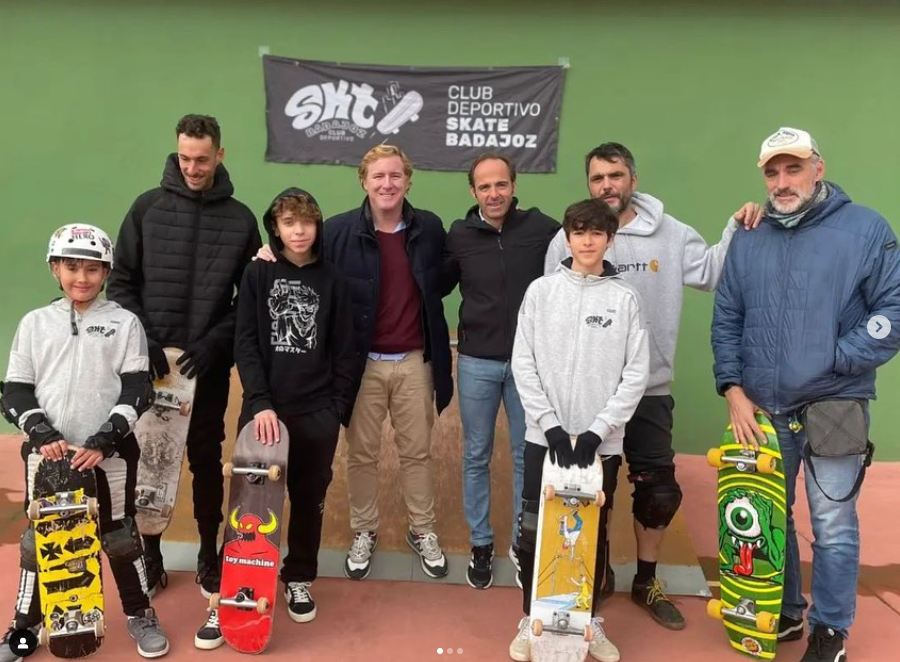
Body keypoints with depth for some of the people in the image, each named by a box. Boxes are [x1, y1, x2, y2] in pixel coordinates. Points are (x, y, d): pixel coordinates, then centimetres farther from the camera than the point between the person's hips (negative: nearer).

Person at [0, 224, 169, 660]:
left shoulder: (125, 323, 1)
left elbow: (137, 391, -5)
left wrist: (102, 442, -15)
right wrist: (42, 435, -11)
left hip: (111, 454, -2)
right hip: (46, 454, 2)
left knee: (119, 534, 7)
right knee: (38, 537, 10)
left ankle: (140, 615, 24)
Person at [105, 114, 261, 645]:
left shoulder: (241, 219, 1)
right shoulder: (148, 207, 1)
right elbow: (121, 281, 2)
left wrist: (217, 342, -11)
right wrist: (142, 338, -10)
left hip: (210, 364, 0)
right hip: (150, 360, 1)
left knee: (207, 459, 10)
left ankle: (210, 553, 26)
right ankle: (150, 550, 29)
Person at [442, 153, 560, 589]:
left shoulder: (542, 229, -7)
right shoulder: (459, 235, -3)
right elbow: (437, 288, 9)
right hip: (476, 362, 1)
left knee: (527, 455, 11)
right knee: (476, 456, 11)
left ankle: (523, 543, 30)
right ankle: (480, 544, 29)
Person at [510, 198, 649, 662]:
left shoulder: (625, 298, 0)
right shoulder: (541, 291, 0)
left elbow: (636, 373, -3)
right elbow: (523, 364, -2)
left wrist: (597, 431, -10)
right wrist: (551, 425, -10)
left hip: (603, 441, 0)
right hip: (545, 437, 0)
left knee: (594, 533, 12)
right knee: (535, 530, 6)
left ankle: (590, 621, 31)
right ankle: (531, 619, 25)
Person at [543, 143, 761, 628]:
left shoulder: (669, 234, 1)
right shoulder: (568, 239, -4)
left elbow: (713, 273, 7)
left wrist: (736, 228, -9)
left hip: (649, 389, 2)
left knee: (659, 489, 10)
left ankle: (646, 581, 32)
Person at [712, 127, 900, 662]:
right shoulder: (748, 243, 9)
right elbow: (727, 320, 8)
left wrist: (837, 362, -14)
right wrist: (734, 388, -1)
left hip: (835, 406, -4)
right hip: (763, 410, 4)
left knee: (833, 525, 2)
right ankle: (783, 613, 33)